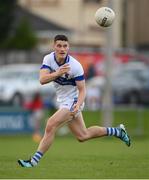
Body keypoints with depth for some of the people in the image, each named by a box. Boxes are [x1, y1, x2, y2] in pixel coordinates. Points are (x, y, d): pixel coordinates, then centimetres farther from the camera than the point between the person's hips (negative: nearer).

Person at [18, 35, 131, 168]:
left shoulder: (75, 66, -22)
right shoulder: (48, 59, -9)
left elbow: (82, 89, -17)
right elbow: (42, 80, -22)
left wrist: (78, 105, -35)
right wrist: (57, 73, -39)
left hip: (73, 102, -7)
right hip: (63, 101, 7)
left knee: (51, 126, -22)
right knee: (83, 136, 16)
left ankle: (34, 161, -16)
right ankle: (117, 131, 33)